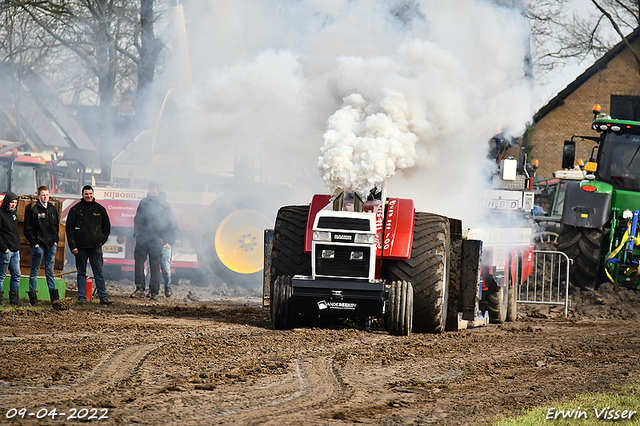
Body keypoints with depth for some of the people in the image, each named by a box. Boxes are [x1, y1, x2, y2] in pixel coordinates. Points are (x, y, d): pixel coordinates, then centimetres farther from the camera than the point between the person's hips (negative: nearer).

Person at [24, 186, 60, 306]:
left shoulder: (53, 209, 11)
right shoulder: (34, 210, -4)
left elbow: (57, 226, 20)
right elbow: (28, 229, -5)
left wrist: (56, 240, 9)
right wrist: (34, 243, -11)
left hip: (51, 245, 4)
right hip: (38, 245, -4)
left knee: (50, 271, 9)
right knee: (34, 271, 1)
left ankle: (54, 296, 10)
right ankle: (33, 297, 4)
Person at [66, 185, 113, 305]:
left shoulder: (100, 209, 9)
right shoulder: (75, 209, 3)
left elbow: (107, 226, 20)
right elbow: (69, 228, 1)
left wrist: (102, 240, 6)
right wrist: (73, 246, -7)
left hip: (96, 246, 1)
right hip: (81, 247, -1)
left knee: (99, 272, -1)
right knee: (81, 272, 3)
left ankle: (103, 297, -2)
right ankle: (82, 297, 6)